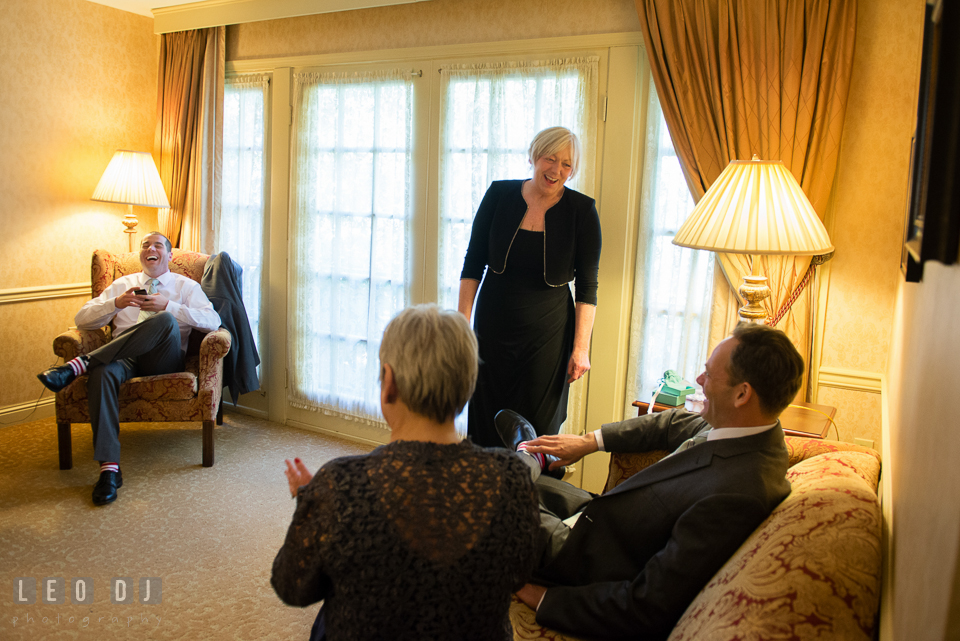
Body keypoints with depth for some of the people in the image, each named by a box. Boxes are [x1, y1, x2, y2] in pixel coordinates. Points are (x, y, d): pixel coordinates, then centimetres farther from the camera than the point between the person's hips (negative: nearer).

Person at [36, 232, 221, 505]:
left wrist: (167, 305, -10)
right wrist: (116, 303, -2)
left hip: (163, 360, -2)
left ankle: (80, 364, -34)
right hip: (124, 357, 2)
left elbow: (213, 321, -2)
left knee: (166, 321, -35)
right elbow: (82, 319, 16)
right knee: (102, 372, -35)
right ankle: (109, 468, -39)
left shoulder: (186, 286, 17)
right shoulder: (122, 284, 27)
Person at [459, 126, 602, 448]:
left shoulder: (581, 211, -4)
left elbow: (587, 286, -2)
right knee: (485, 423, 8)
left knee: (537, 429, 3)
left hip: (547, 335, -2)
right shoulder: (499, 195, 0)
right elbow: (473, 264, 5)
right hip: (493, 329, 2)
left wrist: (581, 348, -7)